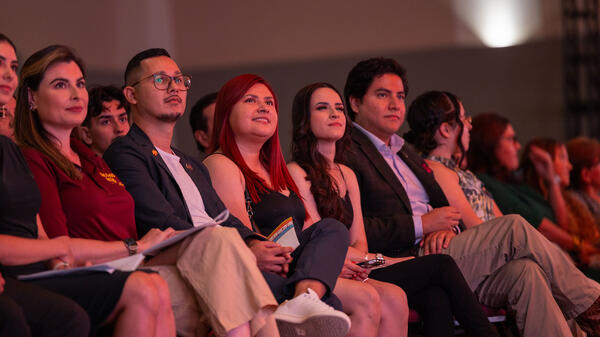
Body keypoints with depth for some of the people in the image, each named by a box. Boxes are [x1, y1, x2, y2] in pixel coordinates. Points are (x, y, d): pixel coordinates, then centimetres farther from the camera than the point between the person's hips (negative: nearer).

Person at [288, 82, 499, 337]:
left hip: (354, 274, 7)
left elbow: (359, 243, 13)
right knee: (440, 266, -17)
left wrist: (349, 260, -12)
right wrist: (382, 260, -8)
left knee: (435, 298, -21)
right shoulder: (297, 172, -2)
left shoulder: (347, 174, 22)